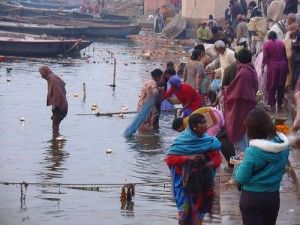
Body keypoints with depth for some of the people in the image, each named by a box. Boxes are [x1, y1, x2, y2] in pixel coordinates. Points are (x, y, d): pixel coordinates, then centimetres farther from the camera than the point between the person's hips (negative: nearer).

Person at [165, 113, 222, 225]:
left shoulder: (209, 141, 0)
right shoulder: (182, 140, -9)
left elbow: (217, 156, 7)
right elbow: (169, 159, -11)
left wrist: (213, 162, -17)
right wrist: (188, 158, -24)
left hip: (202, 184, 3)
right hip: (185, 183, -3)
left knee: (199, 209, 10)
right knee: (185, 209, -4)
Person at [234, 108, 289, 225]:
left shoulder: (253, 151, -25)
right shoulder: (283, 145, -7)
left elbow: (241, 178, -19)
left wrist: (240, 164, 2)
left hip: (252, 197, -5)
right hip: (274, 196, 6)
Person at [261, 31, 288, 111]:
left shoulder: (267, 44, -2)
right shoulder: (281, 43, 6)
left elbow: (265, 57, -7)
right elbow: (285, 56, 7)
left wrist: (262, 67, -3)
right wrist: (286, 66, 15)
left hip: (272, 66, -3)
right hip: (283, 65, 3)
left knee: (271, 86, 7)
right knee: (281, 85, 11)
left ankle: (272, 105, 6)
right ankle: (279, 104, 17)